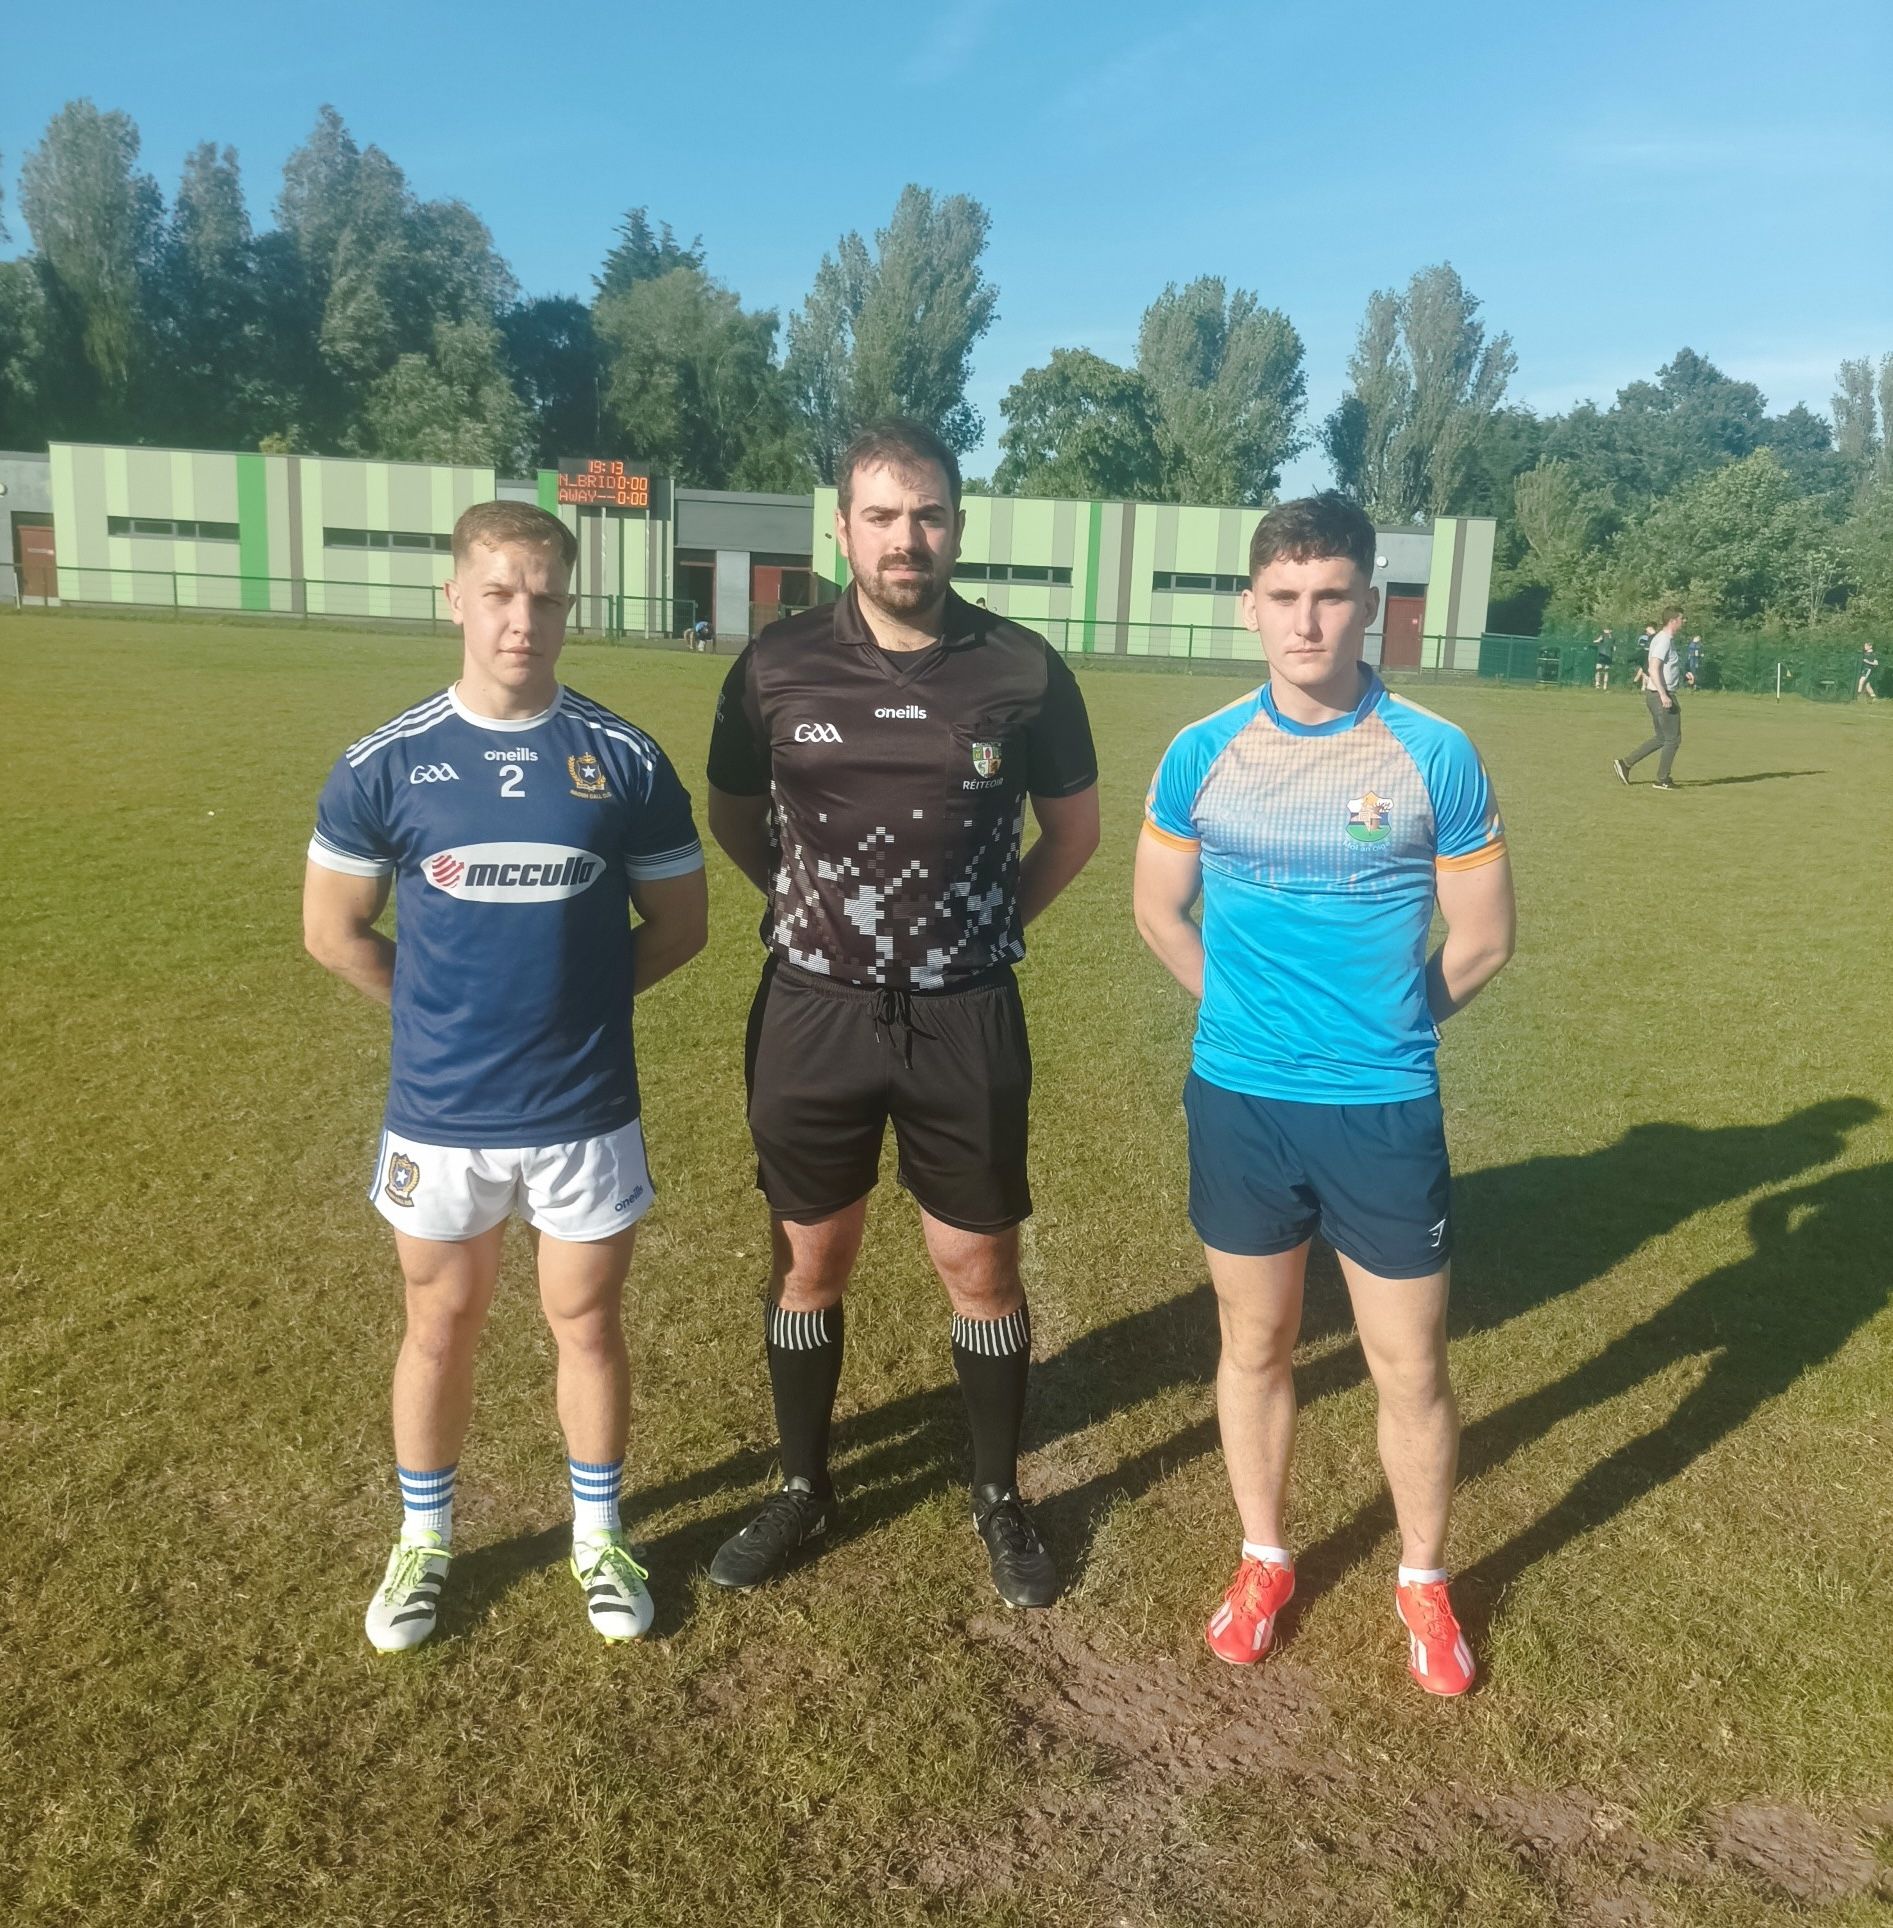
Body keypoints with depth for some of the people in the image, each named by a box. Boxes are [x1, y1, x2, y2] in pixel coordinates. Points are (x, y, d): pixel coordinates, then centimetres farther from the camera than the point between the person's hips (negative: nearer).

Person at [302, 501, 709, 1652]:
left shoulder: (628, 763, -6)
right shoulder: (384, 766, -6)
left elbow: (680, 923, 3)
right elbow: (334, 930, 3)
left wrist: (579, 998, 2)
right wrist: (446, 1011, 3)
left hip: (586, 1112, 0)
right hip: (439, 1113, 0)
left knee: (589, 1322, 14)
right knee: (443, 1327, 16)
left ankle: (600, 1538, 35)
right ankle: (424, 1543, 38)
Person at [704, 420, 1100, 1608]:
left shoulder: (1023, 670, -5)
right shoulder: (777, 666, -4)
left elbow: (1076, 827, 8)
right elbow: (734, 820, 11)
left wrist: (992, 920, 4)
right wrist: (823, 908, 8)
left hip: (966, 1019, -1)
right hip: (814, 1011, 1)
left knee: (981, 1264, 9)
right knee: (809, 1261, 13)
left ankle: (1001, 1499, 31)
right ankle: (804, 1489, 34)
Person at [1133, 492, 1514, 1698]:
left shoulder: (1436, 756, -8)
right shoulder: (1202, 755, -3)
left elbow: (1481, 937, 1)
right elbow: (1160, 910, 10)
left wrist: (1375, 1032, 5)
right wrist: (1252, 1016, 8)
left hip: (1385, 1111, -1)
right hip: (1238, 1102, 2)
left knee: (1411, 1366, 9)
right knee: (1256, 1344, 16)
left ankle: (1424, 1581, 34)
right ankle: (1266, 1560, 38)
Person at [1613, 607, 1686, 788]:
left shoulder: (1666, 639, 16)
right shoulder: (1664, 640, -15)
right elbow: (1654, 669, -24)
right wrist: (1663, 695, -28)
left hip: (1658, 693, 10)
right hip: (1660, 694, -10)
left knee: (1661, 739, 14)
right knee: (1673, 739, -1)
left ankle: (1625, 763, 10)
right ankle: (1662, 780, 6)